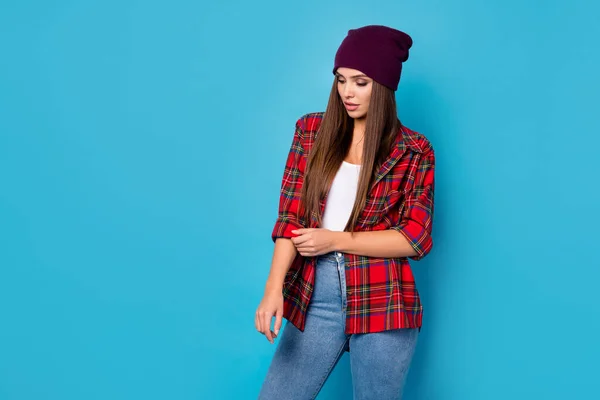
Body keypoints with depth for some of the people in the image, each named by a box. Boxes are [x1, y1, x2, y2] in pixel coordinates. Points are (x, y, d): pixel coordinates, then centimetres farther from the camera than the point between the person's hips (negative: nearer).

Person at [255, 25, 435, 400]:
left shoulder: (413, 151, 0)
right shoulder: (312, 131, 6)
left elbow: (416, 238, -4)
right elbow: (290, 217, 0)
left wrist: (336, 240, -11)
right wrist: (274, 287, -14)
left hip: (383, 303, -2)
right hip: (314, 296, 2)